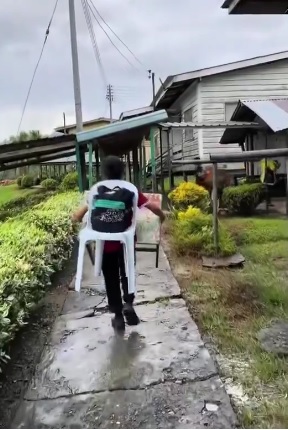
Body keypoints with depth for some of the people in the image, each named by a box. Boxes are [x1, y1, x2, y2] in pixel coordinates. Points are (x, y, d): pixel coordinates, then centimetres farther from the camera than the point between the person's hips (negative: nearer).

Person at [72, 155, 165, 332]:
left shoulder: (97, 190, -5)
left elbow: (79, 215, -11)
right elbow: (153, 207, -9)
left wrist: (77, 217, 12)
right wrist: (162, 216, 12)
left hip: (106, 242, 0)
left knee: (111, 279, 12)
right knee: (127, 273, 21)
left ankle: (118, 316, 17)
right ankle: (128, 303, 2)